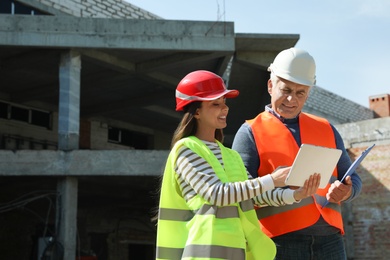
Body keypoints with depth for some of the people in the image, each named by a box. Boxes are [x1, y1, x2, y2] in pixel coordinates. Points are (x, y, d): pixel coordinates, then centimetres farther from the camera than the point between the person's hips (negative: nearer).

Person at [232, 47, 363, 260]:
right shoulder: (251, 132, 5)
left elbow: (352, 178, 19)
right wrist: (286, 194, -22)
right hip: (281, 240, -4)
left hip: (329, 239, 4)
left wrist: (347, 191, -5)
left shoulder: (326, 129, 19)